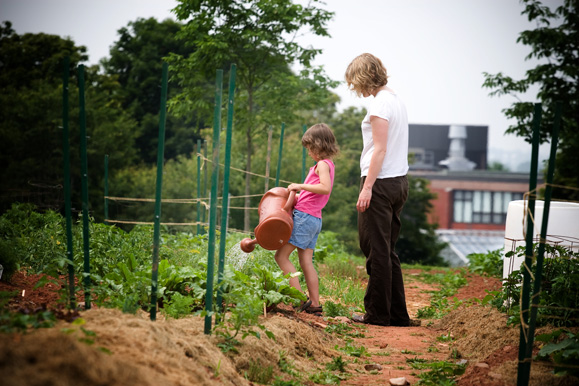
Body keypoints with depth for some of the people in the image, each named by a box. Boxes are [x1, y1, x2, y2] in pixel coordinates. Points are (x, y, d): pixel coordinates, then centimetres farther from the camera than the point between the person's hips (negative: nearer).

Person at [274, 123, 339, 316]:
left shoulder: (323, 164, -9)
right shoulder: (327, 164, 20)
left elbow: (325, 188, -27)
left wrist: (300, 186, -21)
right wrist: (297, 195, 15)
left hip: (304, 217, -10)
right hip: (314, 219, 10)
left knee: (281, 256, -8)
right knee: (306, 262, 10)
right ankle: (315, 304, 10)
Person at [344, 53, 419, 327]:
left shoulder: (379, 103, -12)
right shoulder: (396, 99, 15)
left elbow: (380, 149, -17)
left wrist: (367, 187, -17)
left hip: (381, 181, -9)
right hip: (399, 181, 9)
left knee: (377, 251, -2)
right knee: (387, 251, 13)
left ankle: (378, 314, 3)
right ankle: (398, 314, 15)